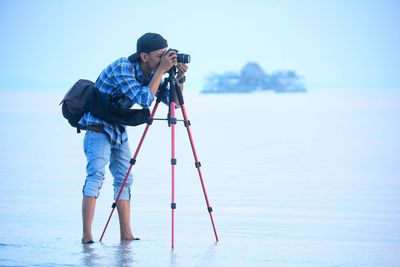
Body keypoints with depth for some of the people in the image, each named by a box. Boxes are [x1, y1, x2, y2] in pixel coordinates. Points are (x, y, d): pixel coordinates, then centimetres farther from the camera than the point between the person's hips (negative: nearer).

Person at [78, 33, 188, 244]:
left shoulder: (150, 73, -1)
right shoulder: (123, 68, -25)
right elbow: (144, 100, -34)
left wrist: (179, 78, -14)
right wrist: (161, 71, -31)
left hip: (118, 129, 9)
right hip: (98, 126, -9)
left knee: (124, 179, 6)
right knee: (96, 175, -20)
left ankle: (126, 234, 8)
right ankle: (87, 236, -24)